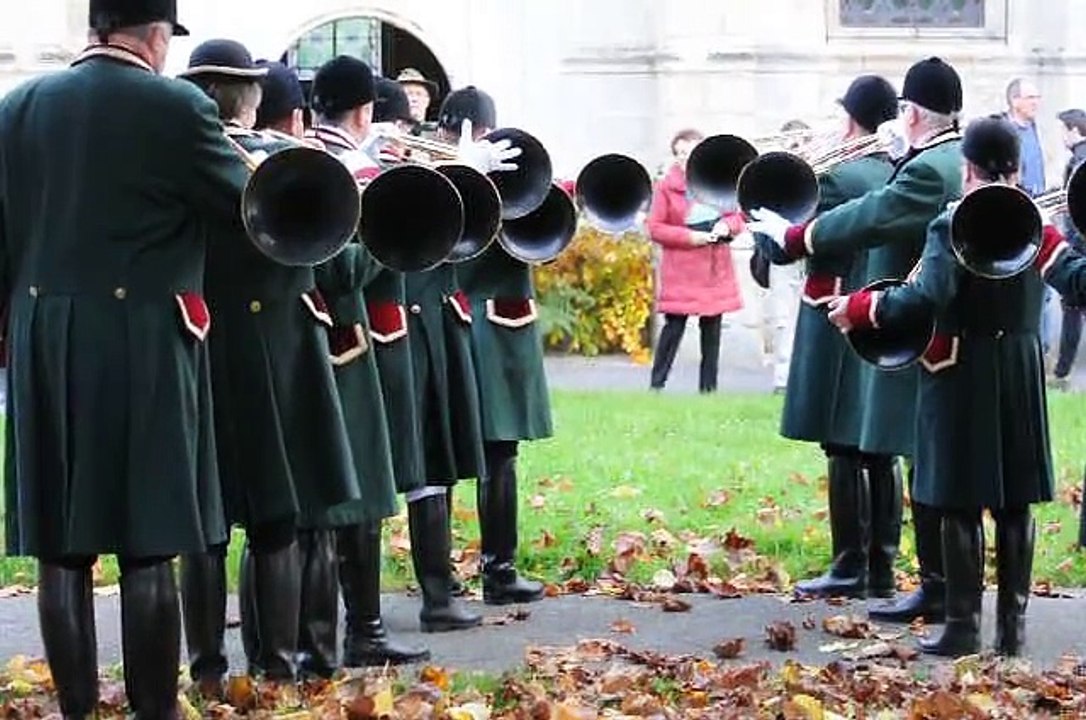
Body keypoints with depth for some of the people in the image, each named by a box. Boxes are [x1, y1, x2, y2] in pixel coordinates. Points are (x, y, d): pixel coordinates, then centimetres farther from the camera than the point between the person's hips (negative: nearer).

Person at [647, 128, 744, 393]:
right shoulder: (666, 187, -2)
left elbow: (738, 216, 15)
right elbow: (655, 228, -5)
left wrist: (727, 225, -8)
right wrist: (689, 237, -15)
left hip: (716, 268, 4)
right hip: (681, 269, -4)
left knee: (712, 328, 6)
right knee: (674, 327, -7)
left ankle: (708, 387, 12)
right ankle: (656, 384, -1)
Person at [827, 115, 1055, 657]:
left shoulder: (951, 227, -12)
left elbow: (925, 299, -22)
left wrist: (858, 308, -14)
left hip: (962, 374, -5)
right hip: (1021, 376, 5)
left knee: (960, 505, 0)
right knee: (1015, 504, 9)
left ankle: (963, 626, 2)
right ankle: (1013, 624, 13)